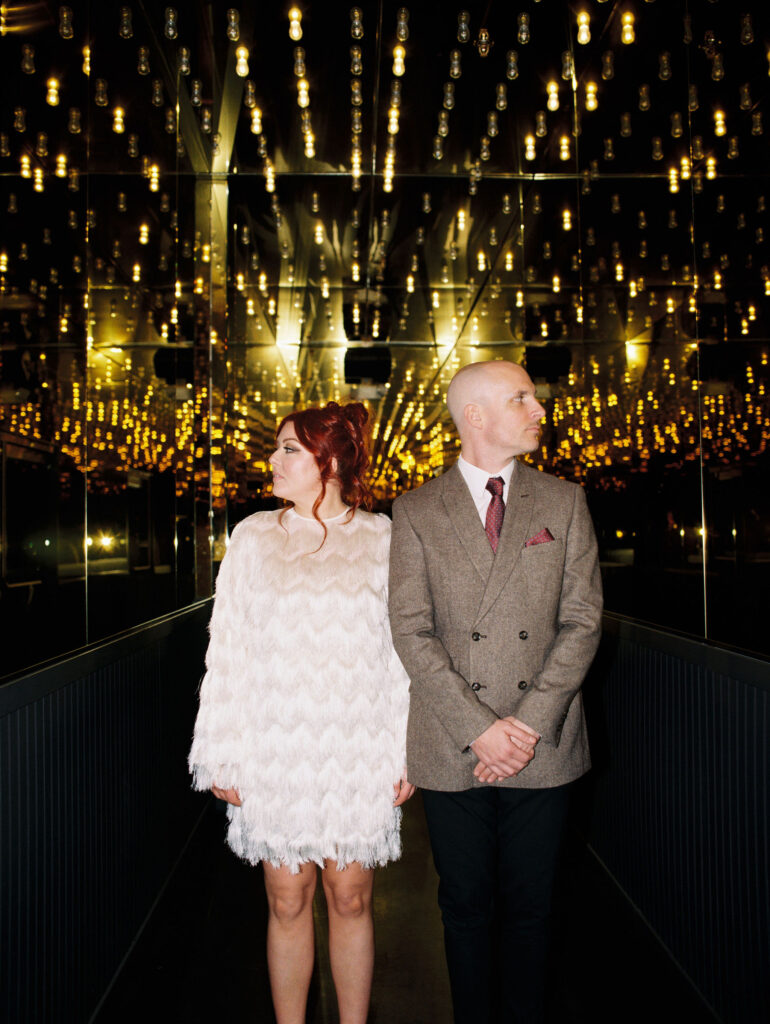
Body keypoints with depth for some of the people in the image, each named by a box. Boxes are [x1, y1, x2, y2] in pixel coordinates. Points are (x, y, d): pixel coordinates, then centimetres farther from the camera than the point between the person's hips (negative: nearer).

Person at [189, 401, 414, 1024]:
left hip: (360, 755, -1)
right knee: (287, 903, 10)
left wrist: (409, 751, -2)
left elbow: (407, 650, 1)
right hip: (275, 754, 1)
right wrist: (219, 756, 1)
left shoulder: (383, 539, 1)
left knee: (351, 899, 11)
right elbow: (228, 651, 4)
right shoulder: (254, 537, 4)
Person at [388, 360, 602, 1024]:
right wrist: (478, 727, -13)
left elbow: (582, 620, -1)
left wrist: (530, 723, -10)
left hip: (543, 746, 1)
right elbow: (412, 631, -6)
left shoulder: (565, 503, 4)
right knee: (466, 904, 14)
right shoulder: (415, 513, 0)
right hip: (452, 748, -1)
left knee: (530, 906, 13)